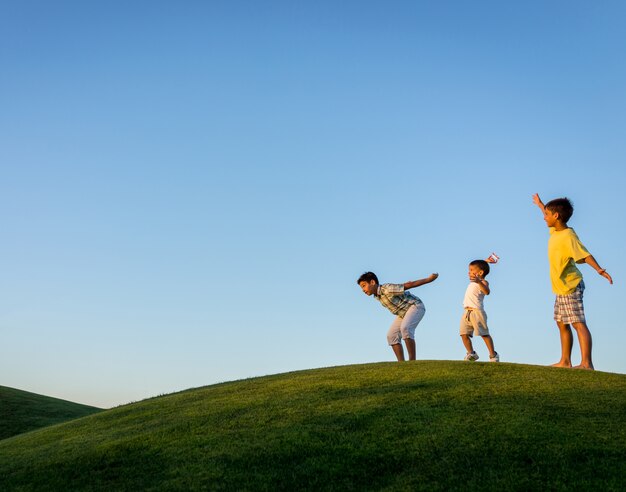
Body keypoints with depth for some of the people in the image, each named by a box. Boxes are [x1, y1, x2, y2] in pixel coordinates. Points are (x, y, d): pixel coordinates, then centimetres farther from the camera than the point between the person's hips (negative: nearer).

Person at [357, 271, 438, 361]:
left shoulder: (388, 289, -29)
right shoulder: (377, 296, -2)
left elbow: (410, 285, -22)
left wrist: (429, 279, -15)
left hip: (415, 306, -9)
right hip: (403, 312, 9)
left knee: (405, 328, -31)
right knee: (391, 335, -2)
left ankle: (412, 360, -27)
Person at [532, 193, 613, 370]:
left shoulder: (568, 236, -19)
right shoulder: (555, 231, 8)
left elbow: (584, 254, -31)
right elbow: (551, 218, 32)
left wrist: (599, 269, -46)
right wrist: (540, 204, 46)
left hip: (570, 287, -10)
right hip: (562, 288, 10)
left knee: (578, 323, -14)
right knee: (562, 324, 13)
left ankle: (586, 363, -18)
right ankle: (565, 361, 20)